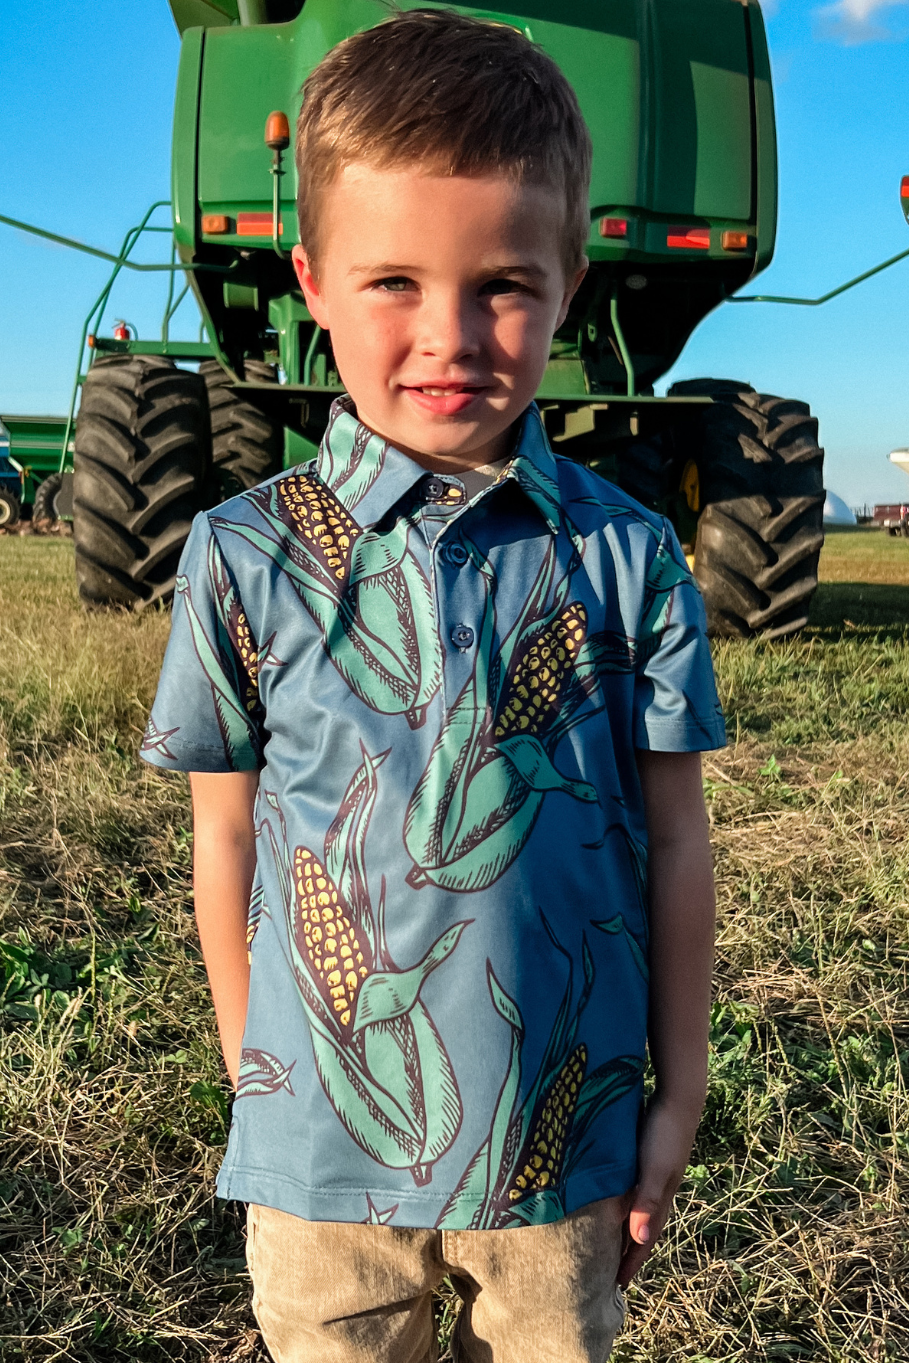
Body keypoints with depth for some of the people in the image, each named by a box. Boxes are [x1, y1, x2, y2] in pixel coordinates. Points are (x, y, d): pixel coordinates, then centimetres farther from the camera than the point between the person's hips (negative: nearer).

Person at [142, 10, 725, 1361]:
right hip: (323, 1148, 0)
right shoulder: (245, 557, -10)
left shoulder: (628, 557, -8)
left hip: (566, 1139, 1)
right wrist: (251, 1083, 6)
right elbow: (226, 841, -2)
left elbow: (672, 842, -3)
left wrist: (679, 1096, 2)